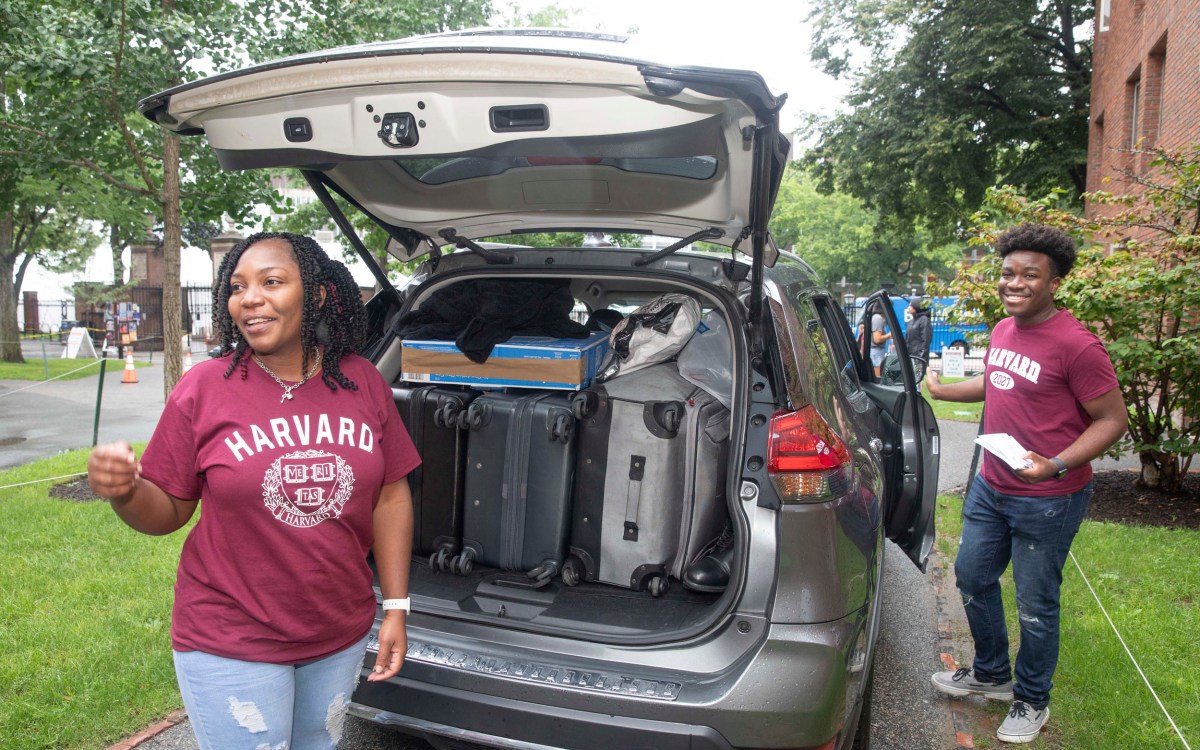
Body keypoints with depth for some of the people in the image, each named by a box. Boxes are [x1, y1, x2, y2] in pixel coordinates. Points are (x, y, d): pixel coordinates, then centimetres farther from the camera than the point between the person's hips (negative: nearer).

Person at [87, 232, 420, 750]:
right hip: (232, 643, -3)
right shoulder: (204, 388, -10)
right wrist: (124, 492, -25)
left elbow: (391, 497, 1)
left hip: (342, 635, 3)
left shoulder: (363, 383, -4)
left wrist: (396, 607, 1)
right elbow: (168, 512, -3)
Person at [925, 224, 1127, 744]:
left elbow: (1113, 419, -18)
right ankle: (991, 674, 42)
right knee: (972, 578, 19)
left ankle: (1031, 701, 31)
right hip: (990, 487, 8)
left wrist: (1055, 465, -28)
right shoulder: (1003, 330, 3)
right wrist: (945, 391, 25)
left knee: (1035, 606, 7)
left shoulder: (1076, 345, -21)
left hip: (1047, 501, -8)